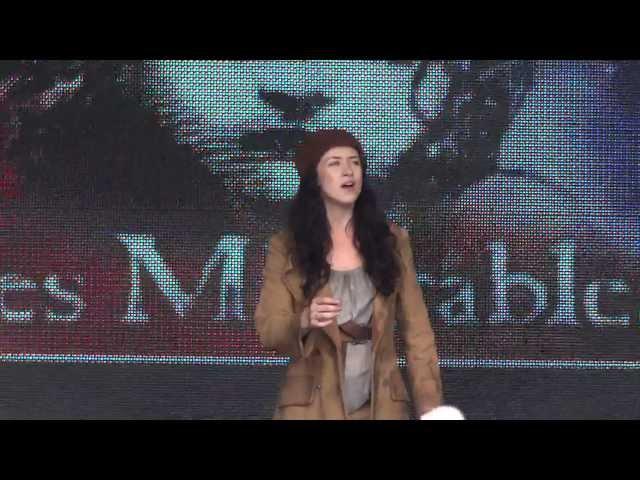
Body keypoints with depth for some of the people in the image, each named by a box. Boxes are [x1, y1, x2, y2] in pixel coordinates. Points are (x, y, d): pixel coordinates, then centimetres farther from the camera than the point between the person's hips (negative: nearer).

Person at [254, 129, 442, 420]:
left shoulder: (391, 240, 3)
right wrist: (305, 321, -24)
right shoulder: (285, 247, 0)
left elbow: (416, 329, 2)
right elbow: (268, 331, -3)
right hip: (313, 405, -1)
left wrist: (429, 403, -7)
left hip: (380, 404, 1)